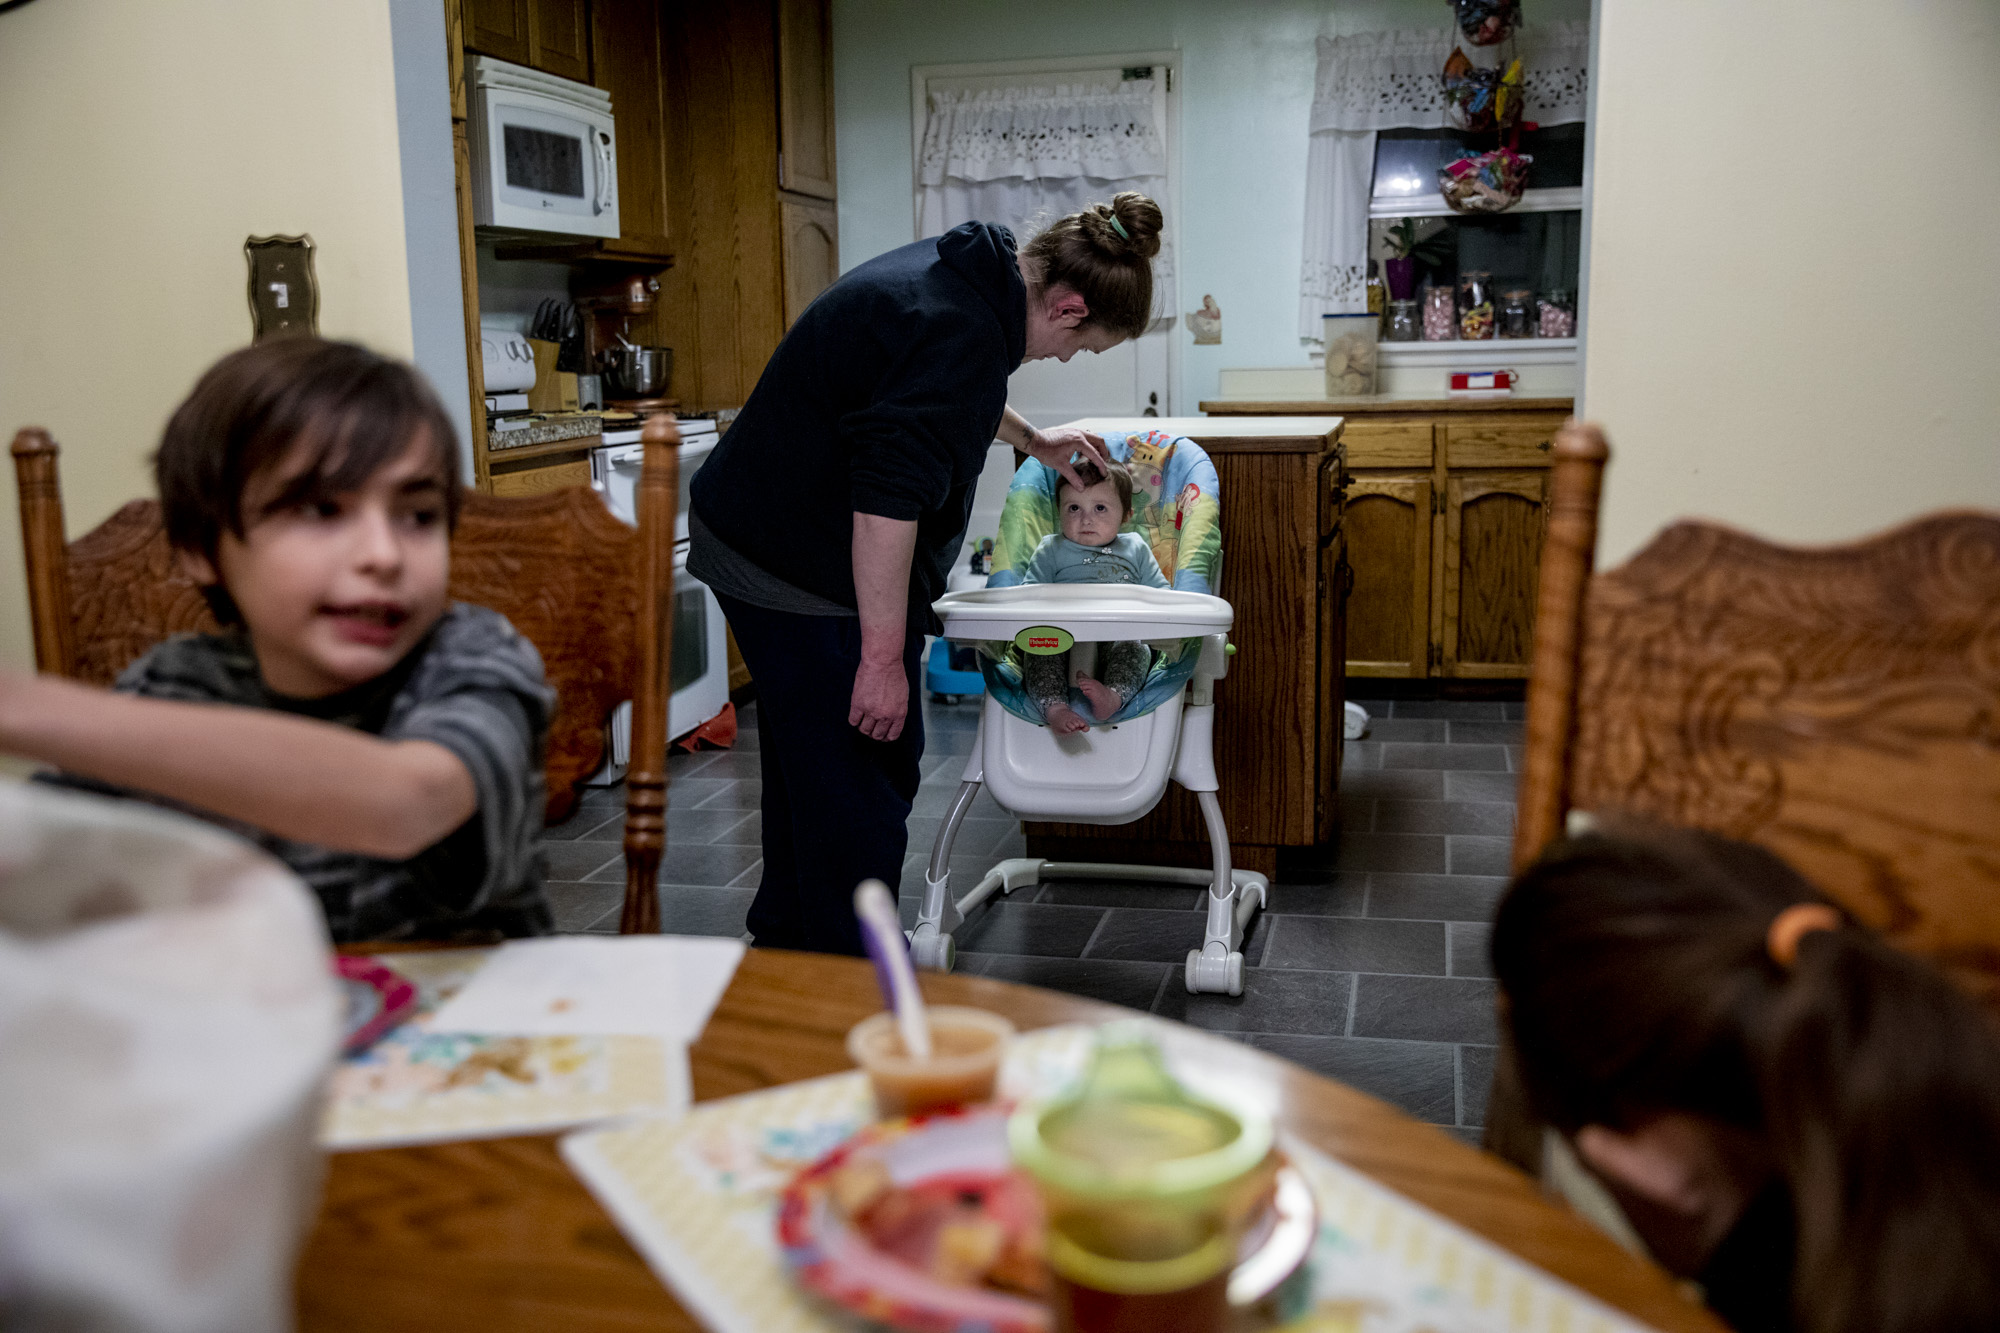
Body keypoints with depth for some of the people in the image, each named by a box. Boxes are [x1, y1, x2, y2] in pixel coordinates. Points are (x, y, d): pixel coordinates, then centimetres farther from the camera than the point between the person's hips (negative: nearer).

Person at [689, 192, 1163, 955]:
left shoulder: (960, 272, 8)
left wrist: (1030, 441, 34)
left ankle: (786, 940, 37)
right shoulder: (963, 332, -24)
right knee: (857, 794, -4)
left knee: (810, 769, 22)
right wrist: (884, 658, -27)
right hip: (803, 571, -11)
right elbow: (887, 497, -30)